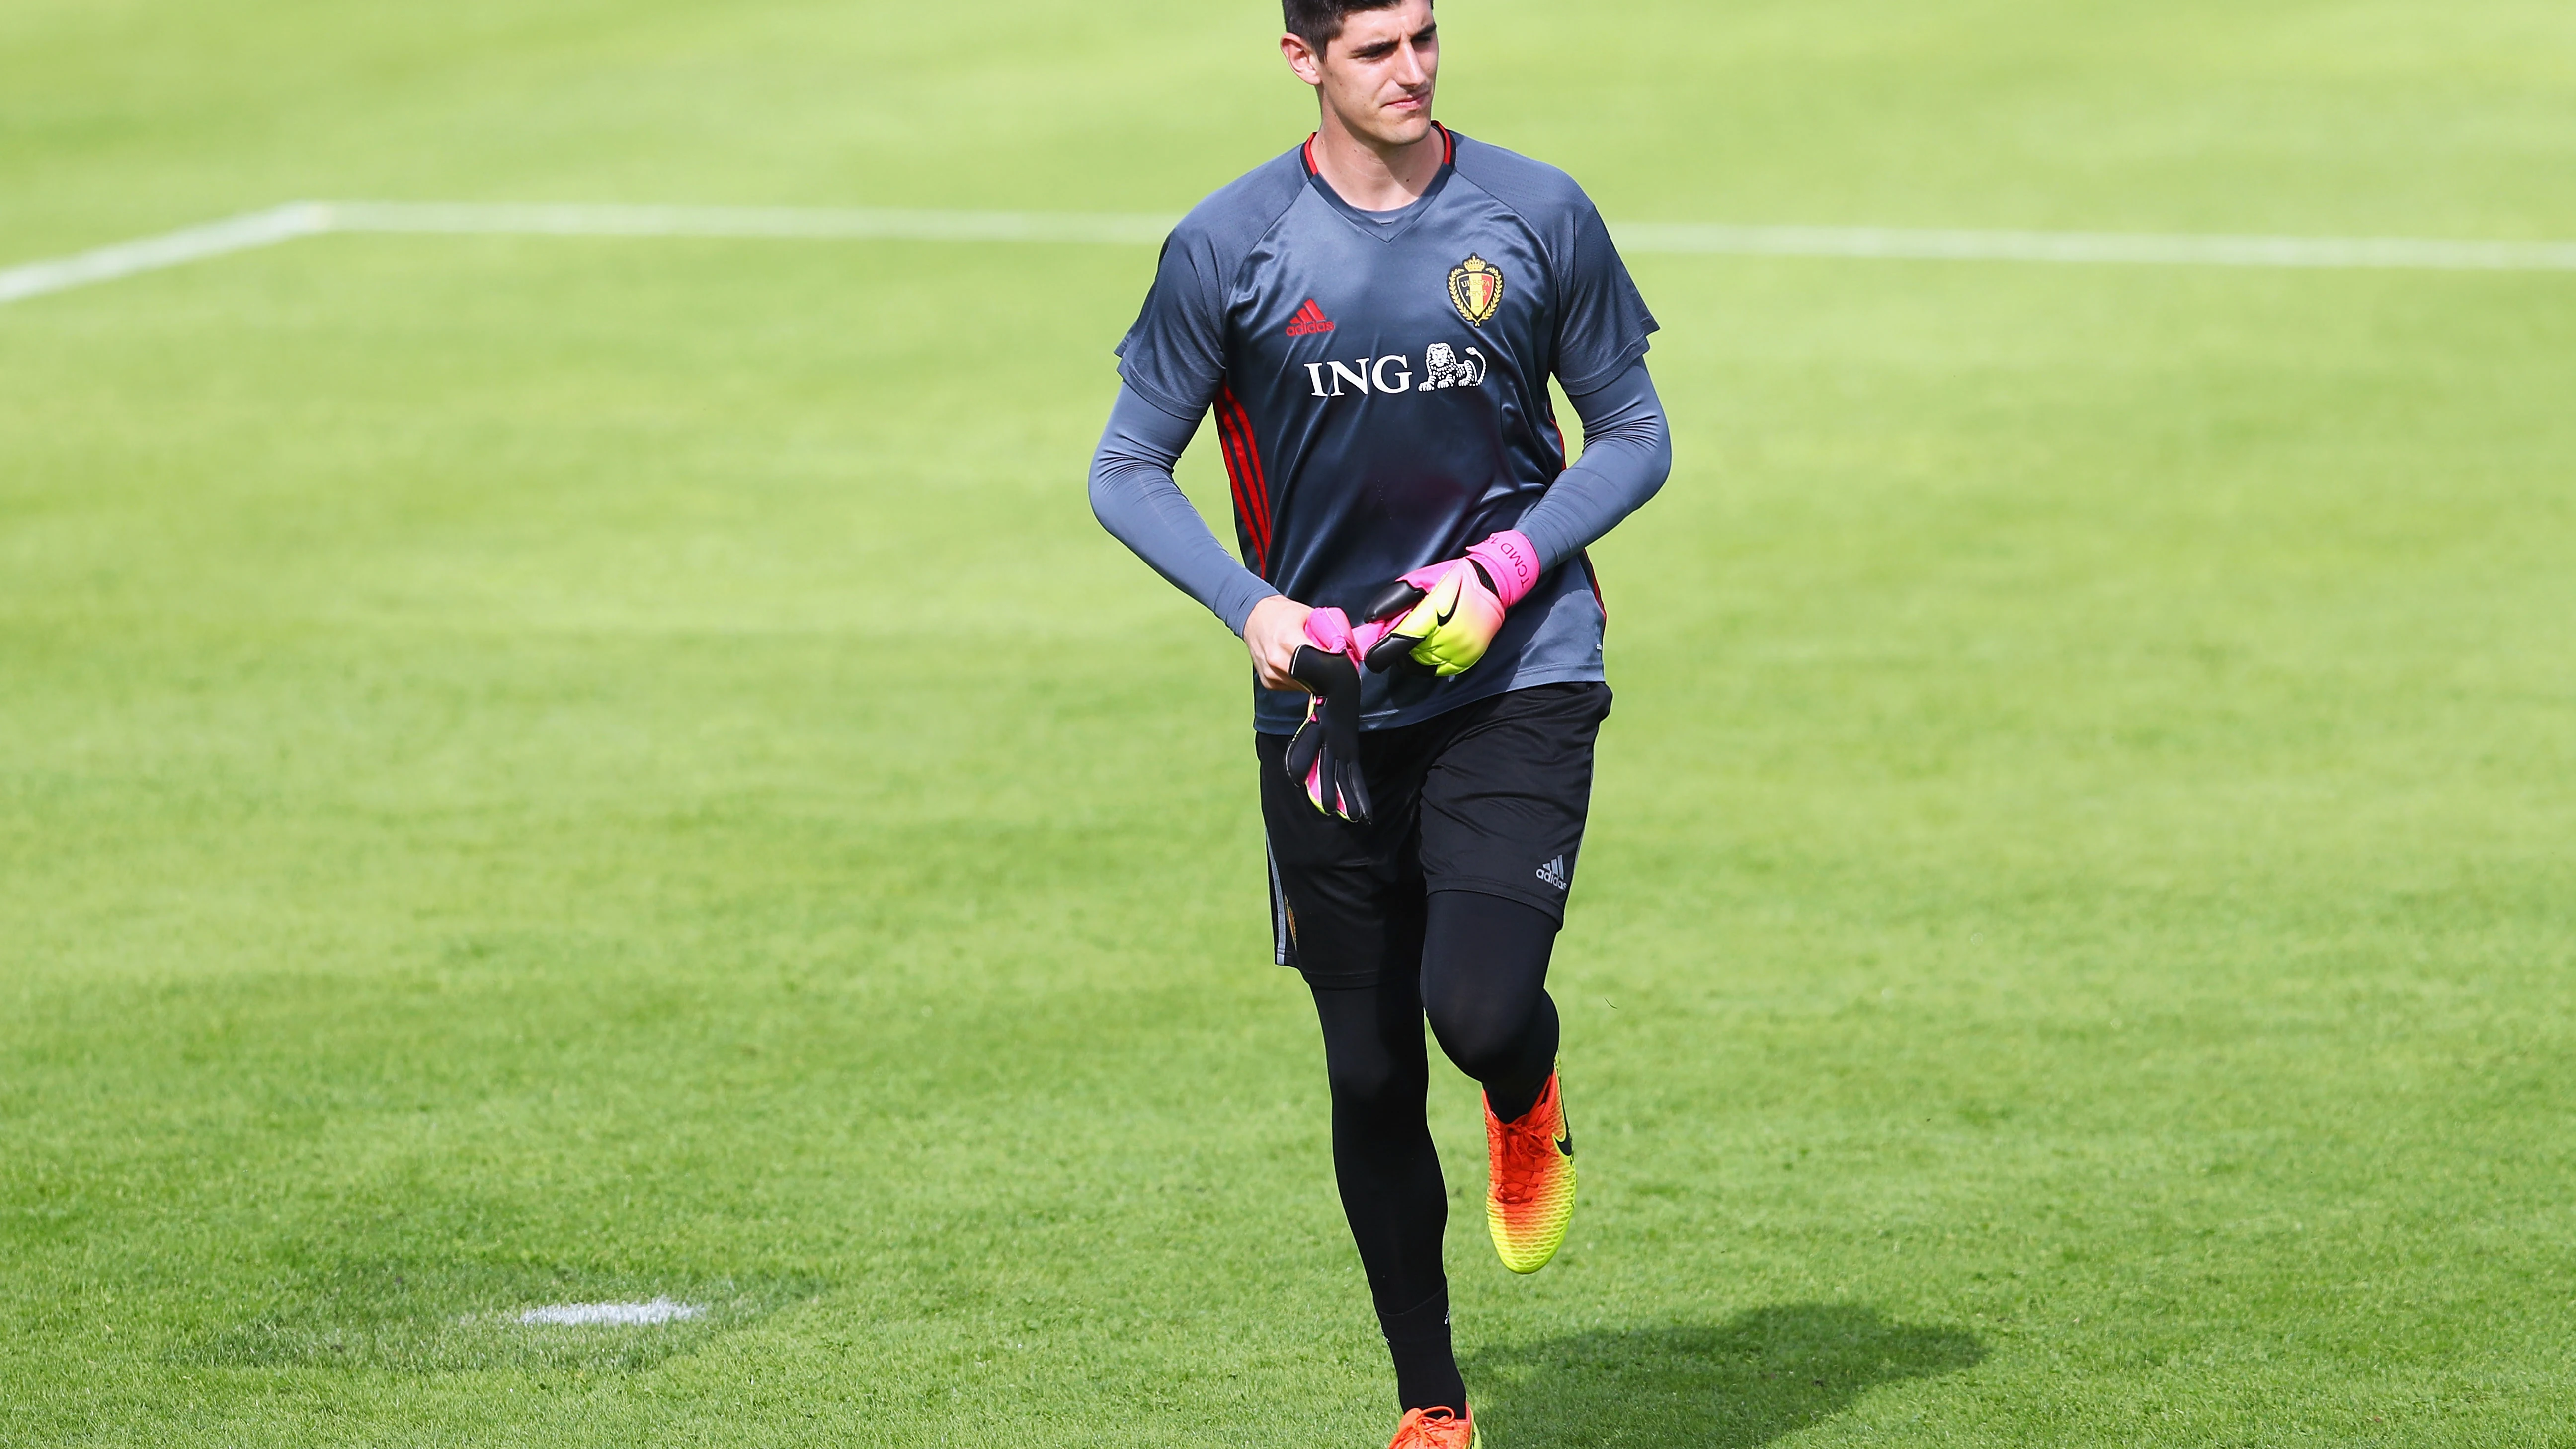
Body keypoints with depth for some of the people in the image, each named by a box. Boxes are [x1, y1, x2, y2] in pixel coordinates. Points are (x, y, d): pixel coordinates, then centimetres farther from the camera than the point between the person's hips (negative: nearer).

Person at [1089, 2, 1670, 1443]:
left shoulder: (1538, 215, -1)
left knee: (1479, 1006, -21)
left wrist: (1505, 570, -9)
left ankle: (1530, 1109, 19)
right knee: (1371, 1077, 4)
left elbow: (1635, 435, 7)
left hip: (1519, 672, -1)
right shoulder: (1227, 247, -3)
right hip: (1330, 700, 1)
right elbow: (1129, 471, 4)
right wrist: (1252, 606, -13)